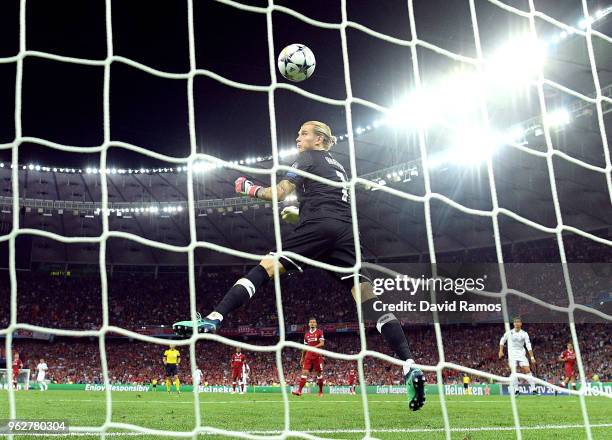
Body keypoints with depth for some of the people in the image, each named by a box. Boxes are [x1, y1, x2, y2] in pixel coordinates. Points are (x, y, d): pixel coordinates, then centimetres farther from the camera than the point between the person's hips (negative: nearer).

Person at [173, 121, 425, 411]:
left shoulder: (309, 158, 13)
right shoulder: (338, 166, 34)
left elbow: (278, 193, 3)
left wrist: (249, 189, 20)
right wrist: (298, 216, 34)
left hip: (319, 228, -6)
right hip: (345, 232, 6)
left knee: (265, 267, -6)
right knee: (369, 299, -4)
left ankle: (212, 319, -22)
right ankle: (410, 367, -16)